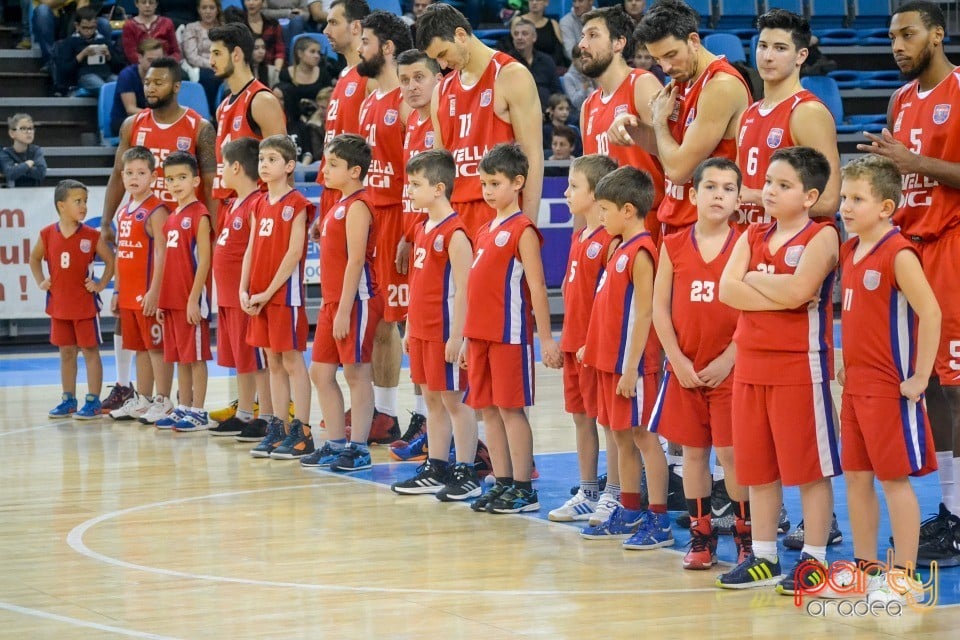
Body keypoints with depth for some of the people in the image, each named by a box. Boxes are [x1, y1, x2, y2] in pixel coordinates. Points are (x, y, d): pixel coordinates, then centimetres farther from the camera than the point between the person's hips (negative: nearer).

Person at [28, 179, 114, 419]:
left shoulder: (91, 236, -8)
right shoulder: (48, 235, -1)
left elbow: (110, 260, 1)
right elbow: (34, 258, 15)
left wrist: (101, 284, -7)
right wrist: (40, 282, 5)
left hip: (85, 303, -3)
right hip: (59, 305, 3)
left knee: (90, 350, 1)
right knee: (66, 352, 11)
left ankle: (93, 400, 5)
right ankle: (68, 400, 20)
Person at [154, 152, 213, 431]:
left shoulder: (199, 215, -10)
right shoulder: (171, 218, 14)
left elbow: (204, 261, -14)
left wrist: (194, 298, -18)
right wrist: (161, 300, 14)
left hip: (192, 300, -8)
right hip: (172, 300, 8)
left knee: (195, 356, -3)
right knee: (178, 356, 12)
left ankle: (198, 412, 1)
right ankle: (183, 408, 19)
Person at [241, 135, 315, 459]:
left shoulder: (296, 204, -9)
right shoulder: (260, 205, 13)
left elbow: (294, 252, -14)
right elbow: (251, 250, 12)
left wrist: (269, 292, -15)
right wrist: (244, 289, 0)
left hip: (285, 292, -7)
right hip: (259, 296, 7)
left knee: (292, 359, -4)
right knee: (273, 361, 10)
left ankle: (302, 432, -2)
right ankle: (278, 430, 15)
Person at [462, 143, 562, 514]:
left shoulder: (523, 230, -8)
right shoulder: (485, 231, 15)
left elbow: (537, 287, -12)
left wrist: (546, 338, -16)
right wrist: (468, 338, 19)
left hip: (510, 334, -8)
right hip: (481, 334, 8)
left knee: (511, 408, -5)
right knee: (488, 409, 9)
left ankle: (523, 490, 0)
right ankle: (502, 484, 16)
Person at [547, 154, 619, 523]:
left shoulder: (610, 240, -15)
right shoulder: (579, 236, 13)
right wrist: (565, 339, 15)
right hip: (573, 342, 9)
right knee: (581, 418, 14)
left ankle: (612, 497, 5)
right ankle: (587, 494, 22)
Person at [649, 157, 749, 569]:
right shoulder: (673, 247, 3)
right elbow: (660, 307, 3)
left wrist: (729, 359, -12)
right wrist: (678, 359, -5)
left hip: (731, 368, -3)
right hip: (685, 370, 3)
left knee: (732, 452, -3)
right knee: (693, 452, 8)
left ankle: (747, 536, 8)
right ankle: (700, 537, 16)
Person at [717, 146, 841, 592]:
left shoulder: (821, 237, -6)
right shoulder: (752, 237, 11)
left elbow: (798, 289, -22)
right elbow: (727, 290, -4)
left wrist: (755, 280, -6)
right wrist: (780, 296, -14)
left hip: (801, 366, -6)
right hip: (751, 364, 7)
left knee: (809, 467, -1)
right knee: (756, 467, 10)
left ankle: (814, 558, 5)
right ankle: (763, 558, 18)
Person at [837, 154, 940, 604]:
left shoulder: (898, 254, -15)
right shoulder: (849, 252, 10)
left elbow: (930, 314, -19)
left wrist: (919, 378, -18)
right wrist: (846, 363, 14)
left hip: (890, 387, -8)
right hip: (856, 383, 8)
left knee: (894, 478, -3)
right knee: (856, 476, 11)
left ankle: (904, 576, 2)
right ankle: (865, 565, 21)